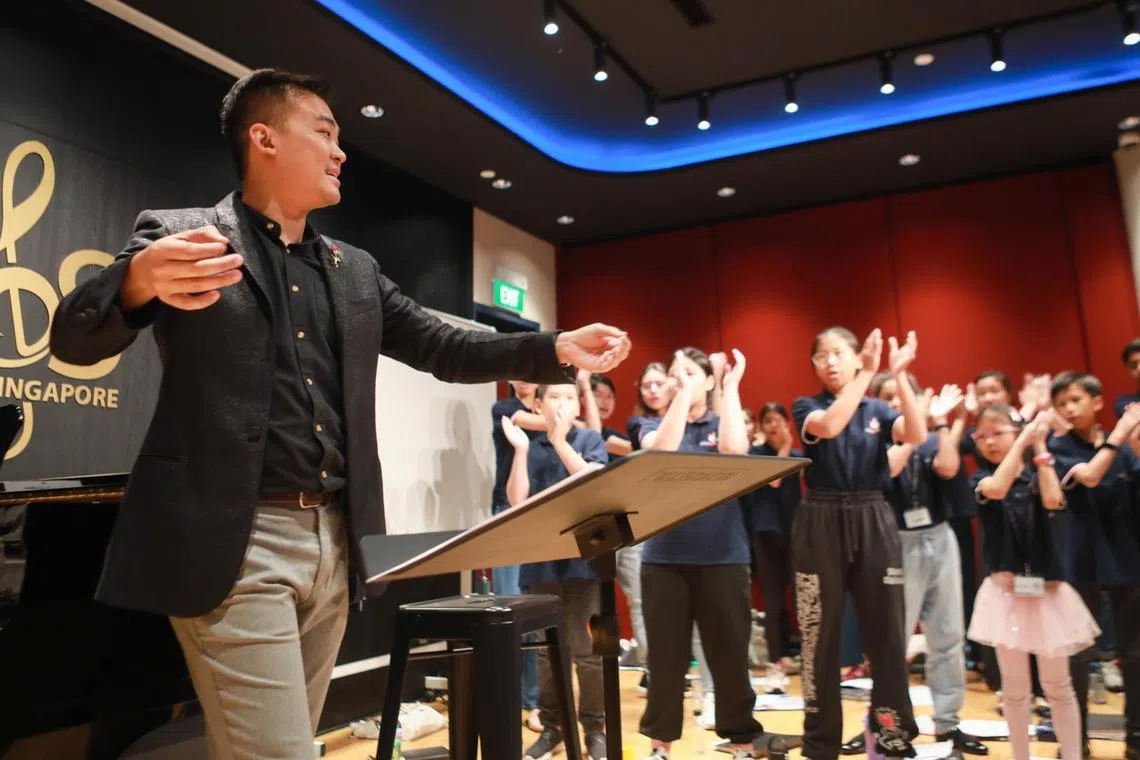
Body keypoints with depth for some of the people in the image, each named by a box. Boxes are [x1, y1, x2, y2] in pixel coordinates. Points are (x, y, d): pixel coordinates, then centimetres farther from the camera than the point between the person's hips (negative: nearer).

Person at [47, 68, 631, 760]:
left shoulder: (356, 270, 16)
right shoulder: (177, 235, 1)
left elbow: (443, 348, 15)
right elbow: (74, 340, -7)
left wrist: (558, 349, 3)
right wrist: (140, 281, -30)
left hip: (335, 541, 6)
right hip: (232, 544, -5)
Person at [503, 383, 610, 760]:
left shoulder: (590, 439, 4)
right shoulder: (531, 449, 8)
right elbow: (517, 501, -3)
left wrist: (559, 441, -16)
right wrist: (521, 449, -10)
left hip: (585, 556, -2)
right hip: (542, 559, 3)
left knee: (586, 648, 0)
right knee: (548, 648, 11)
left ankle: (594, 727, 15)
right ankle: (551, 726, 24)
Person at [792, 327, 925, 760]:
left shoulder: (877, 410, 9)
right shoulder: (806, 407, 3)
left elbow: (916, 435, -11)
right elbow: (829, 427, -21)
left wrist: (899, 377, -18)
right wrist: (868, 373, -20)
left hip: (873, 522, 2)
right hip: (821, 524, -2)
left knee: (885, 630, 6)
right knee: (820, 635, 3)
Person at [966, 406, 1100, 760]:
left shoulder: (1037, 476, 3)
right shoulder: (982, 477, 1)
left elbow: (1053, 500, -19)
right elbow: (996, 490, -23)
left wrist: (1039, 447, -14)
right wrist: (1023, 440, -20)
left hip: (1046, 588, 1)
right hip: (1006, 590, -1)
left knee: (1058, 687, 10)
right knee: (1014, 688, 7)